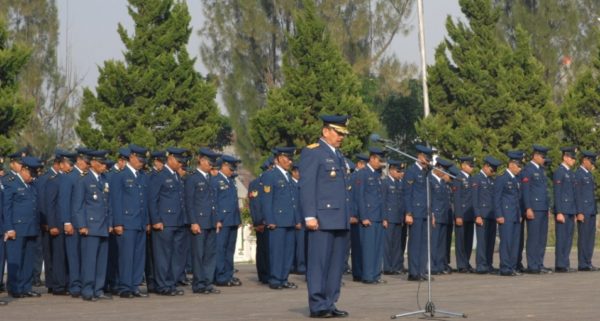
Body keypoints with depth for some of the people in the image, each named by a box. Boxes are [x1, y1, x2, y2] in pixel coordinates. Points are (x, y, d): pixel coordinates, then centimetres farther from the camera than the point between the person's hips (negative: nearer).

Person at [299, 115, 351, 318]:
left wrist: (347, 216, 17)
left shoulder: (338, 155, 22)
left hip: (340, 220, 9)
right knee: (319, 262, -6)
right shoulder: (312, 152, -5)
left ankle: (329, 304, 12)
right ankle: (317, 306, -4)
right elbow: (306, 186, -11)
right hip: (322, 219, -9)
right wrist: (310, 216, -18)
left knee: (336, 264, 8)